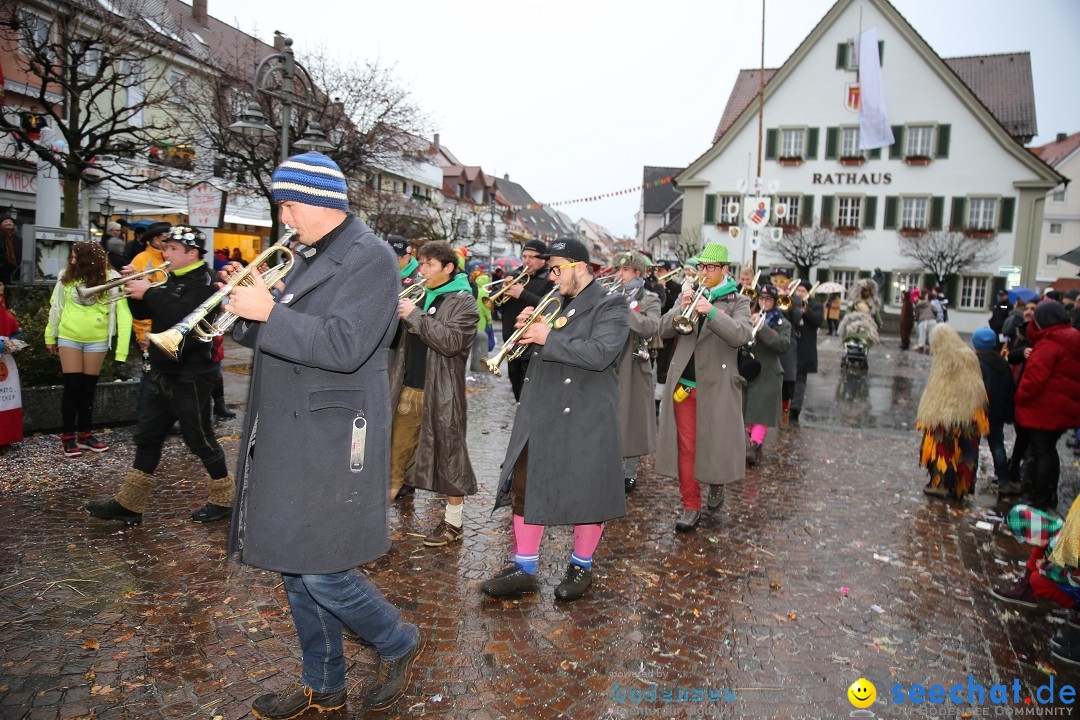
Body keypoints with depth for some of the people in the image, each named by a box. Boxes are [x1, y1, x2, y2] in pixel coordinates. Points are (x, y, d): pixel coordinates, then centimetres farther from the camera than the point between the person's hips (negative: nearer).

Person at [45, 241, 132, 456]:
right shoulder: (67, 276, -5)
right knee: (72, 387, 0)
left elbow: (123, 314, -14)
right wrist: (50, 336, 10)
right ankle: (67, 436, 11)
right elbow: (56, 307, 6)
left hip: (97, 341, 0)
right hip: (69, 338, 0)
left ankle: (84, 434, 22)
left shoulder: (111, 279, -12)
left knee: (88, 388, 10)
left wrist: (121, 348, -20)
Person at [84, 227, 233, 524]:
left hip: (190, 377, -9)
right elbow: (142, 313, 16)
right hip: (164, 374, 9)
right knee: (147, 438, 12)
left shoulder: (203, 282, -13)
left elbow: (181, 316, -29)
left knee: (200, 439, 0)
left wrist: (150, 293, -20)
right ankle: (128, 504, 20)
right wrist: (136, 289, 0)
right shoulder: (173, 281, 15)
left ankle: (223, 498, 16)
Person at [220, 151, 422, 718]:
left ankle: (398, 643, 23)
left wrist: (268, 313, -19)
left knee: (320, 571, -5)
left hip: (332, 440, -9)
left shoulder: (370, 258, -12)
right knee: (295, 567, 15)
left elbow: (343, 347, -23)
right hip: (291, 437, 9)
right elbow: (289, 337, 17)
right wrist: (249, 313, -1)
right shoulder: (309, 257, 16)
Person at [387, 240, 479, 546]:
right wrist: (393, 312, -3)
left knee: (447, 455, 4)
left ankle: (454, 521, 18)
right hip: (408, 389, 6)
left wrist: (415, 315, -23)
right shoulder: (420, 296, 13)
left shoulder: (463, 302, -7)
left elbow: (450, 341, -23)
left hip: (440, 394, -6)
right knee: (395, 451, 11)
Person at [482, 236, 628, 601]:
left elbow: (599, 354, -23)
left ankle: (581, 568, 25)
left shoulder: (609, 307, -7)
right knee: (526, 487, 8)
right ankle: (524, 570, 21)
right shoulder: (556, 305, 16)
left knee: (586, 493, 5)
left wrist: (548, 338, -20)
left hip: (583, 418, -7)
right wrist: (529, 328, 1)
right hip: (539, 414, 7)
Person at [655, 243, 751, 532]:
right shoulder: (687, 296, 11)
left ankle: (717, 484, 37)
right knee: (686, 446, 4)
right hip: (683, 384, 3)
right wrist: (681, 309, -19)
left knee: (716, 443, 8)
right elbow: (664, 329, 0)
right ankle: (691, 506, 13)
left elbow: (741, 335, -17)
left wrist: (711, 311, -30)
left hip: (717, 386, -2)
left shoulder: (737, 302, 2)